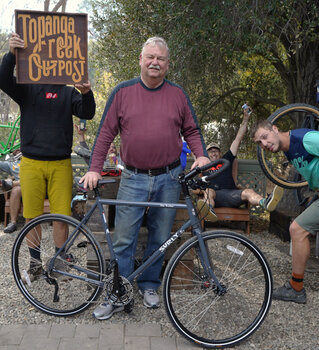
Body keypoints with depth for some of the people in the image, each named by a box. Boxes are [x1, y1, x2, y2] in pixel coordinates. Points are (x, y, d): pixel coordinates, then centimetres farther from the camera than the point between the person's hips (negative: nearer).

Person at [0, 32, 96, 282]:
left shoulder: (68, 92, 8)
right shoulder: (27, 89, 8)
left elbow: (87, 114, -7)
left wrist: (86, 94, -28)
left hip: (61, 165, 0)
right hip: (31, 163, 1)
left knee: (62, 216, 1)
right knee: (32, 216, 7)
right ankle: (35, 262, 23)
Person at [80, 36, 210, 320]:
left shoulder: (177, 94, 6)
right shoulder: (123, 92, 2)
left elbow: (191, 130, 11)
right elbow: (106, 132, 2)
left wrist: (201, 155, -7)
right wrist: (95, 169, -5)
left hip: (169, 179, 2)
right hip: (134, 179, -1)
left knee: (160, 238, 11)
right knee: (123, 240, 1)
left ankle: (149, 286, 30)